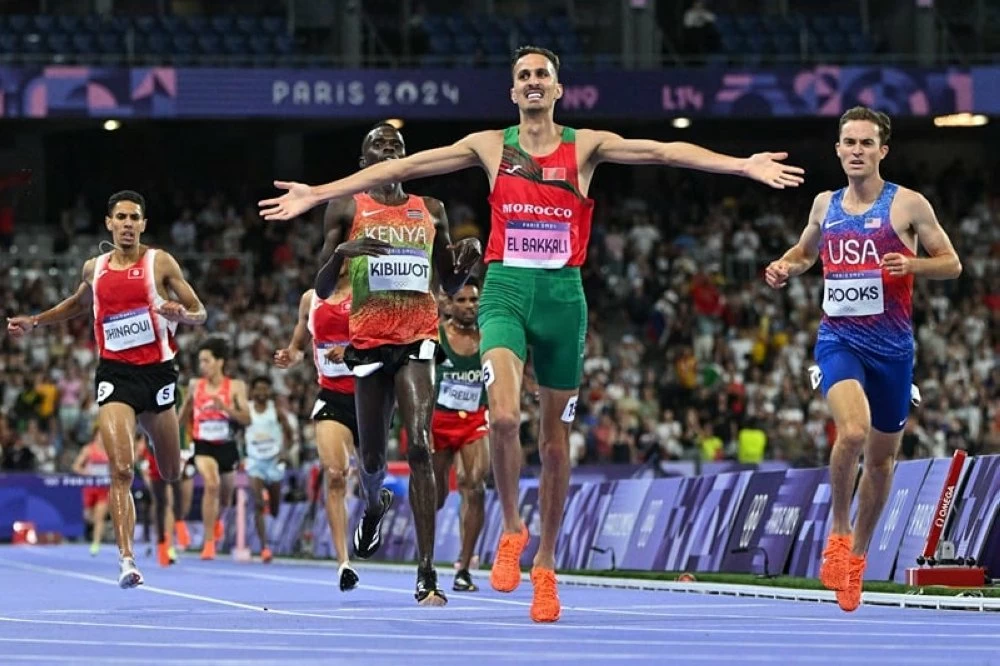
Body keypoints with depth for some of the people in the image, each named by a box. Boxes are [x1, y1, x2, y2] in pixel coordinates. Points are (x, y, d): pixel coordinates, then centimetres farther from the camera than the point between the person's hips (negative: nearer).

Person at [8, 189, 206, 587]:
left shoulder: (160, 263, -1)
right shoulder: (94, 269, 7)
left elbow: (199, 313, 1)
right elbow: (79, 304, 30)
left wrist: (182, 315, -21)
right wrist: (35, 322, 21)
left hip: (156, 371, 0)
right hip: (115, 372, 0)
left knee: (171, 474, 12)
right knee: (121, 469, -18)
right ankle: (126, 559, -21)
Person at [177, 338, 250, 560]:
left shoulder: (235, 387, -6)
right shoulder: (195, 385, -1)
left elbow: (247, 419, -11)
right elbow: (183, 417, 14)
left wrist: (226, 408, -25)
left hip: (227, 447, 2)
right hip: (204, 447, -2)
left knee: (225, 496, 19)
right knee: (212, 484, -28)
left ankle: (217, 520, 57)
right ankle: (209, 541, -24)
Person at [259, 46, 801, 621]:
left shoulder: (585, 146, 5)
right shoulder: (490, 145, 7)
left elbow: (664, 151, -6)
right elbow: (403, 168, 6)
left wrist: (742, 165, -18)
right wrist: (318, 193, 3)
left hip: (563, 293, 1)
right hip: (506, 289, -1)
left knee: (556, 437, 6)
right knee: (504, 416, -23)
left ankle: (545, 563, 19)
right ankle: (511, 528, -1)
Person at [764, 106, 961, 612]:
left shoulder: (907, 205, -2)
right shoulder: (825, 205, 7)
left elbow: (952, 264, 0)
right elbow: (805, 251, 26)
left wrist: (912, 265, -20)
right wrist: (785, 268, 3)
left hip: (892, 346, 0)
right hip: (838, 339, 0)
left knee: (882, 457, 11)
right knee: (852, 431, -28)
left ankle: (857, 553, 32)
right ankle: (839, 532, -7)